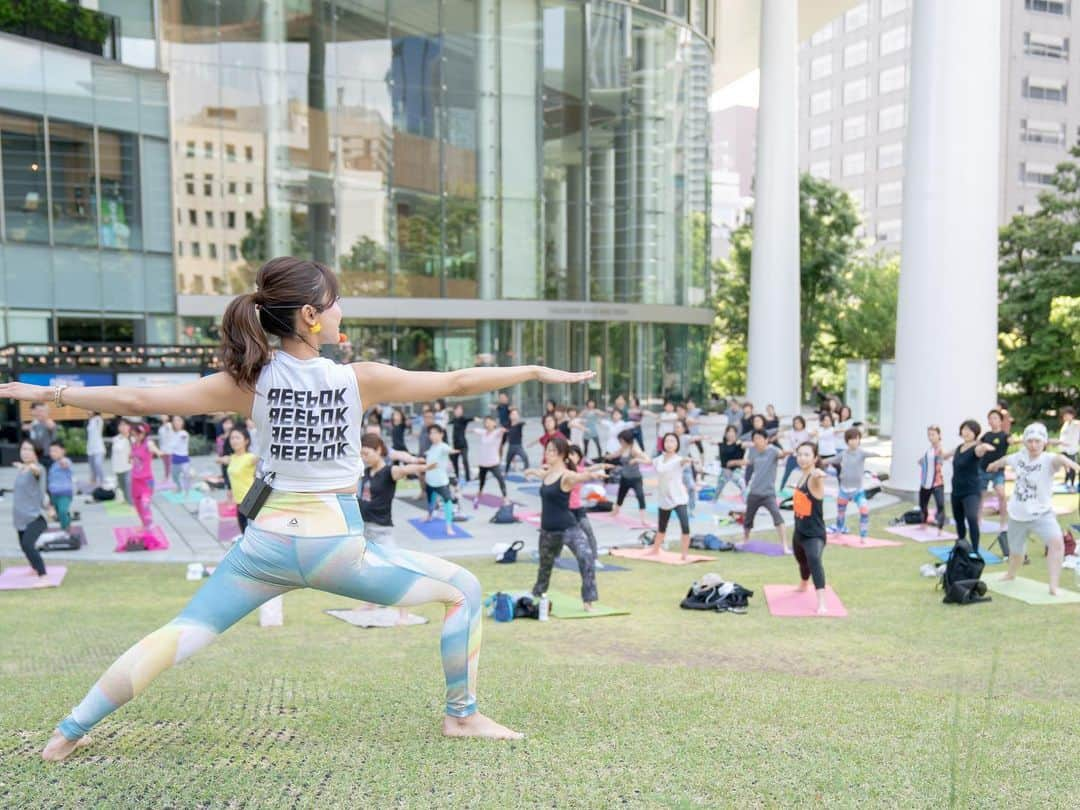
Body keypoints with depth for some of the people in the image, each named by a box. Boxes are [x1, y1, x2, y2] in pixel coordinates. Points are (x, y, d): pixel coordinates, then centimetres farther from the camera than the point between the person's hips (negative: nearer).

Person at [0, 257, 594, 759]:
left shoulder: (249, 381, -3)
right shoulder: (359, 378, -10)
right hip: (337, 544, -3)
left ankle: (68, 734, 21)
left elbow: (139, 400, -2)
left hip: (267, 541, 4)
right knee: (464, 590, 11)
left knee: (179, 635, 19)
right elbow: (456, 383, -5)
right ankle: (462, 716, 17)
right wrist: (535, 371, 6)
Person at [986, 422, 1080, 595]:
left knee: (1057, 542, -29)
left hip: (1041, 514, -5)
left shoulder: (1048, 459, -20)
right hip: (1017, 514, 5)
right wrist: (994, 465, 43)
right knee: (1016, 550, 21)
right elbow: (1005, 460, 21)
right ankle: (1011, 575, 50)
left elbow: (1059, 458, -46)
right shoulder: (1020, 457, -3)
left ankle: (1053, 587, -29)